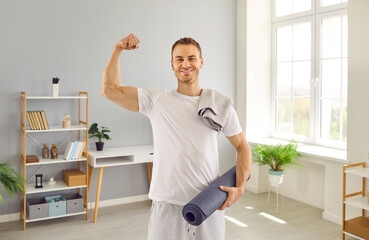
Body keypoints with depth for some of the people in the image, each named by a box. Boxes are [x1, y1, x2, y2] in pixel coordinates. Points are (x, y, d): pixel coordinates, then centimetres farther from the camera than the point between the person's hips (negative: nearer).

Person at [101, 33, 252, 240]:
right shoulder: (157, 101, 1)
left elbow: (242, 147, 9)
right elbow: (110, 89, -2)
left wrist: (240, 188, -3)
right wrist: (118, 50, -9)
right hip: (167, 205, -1)